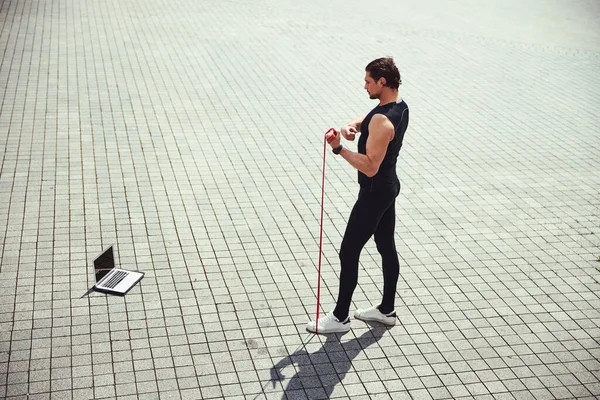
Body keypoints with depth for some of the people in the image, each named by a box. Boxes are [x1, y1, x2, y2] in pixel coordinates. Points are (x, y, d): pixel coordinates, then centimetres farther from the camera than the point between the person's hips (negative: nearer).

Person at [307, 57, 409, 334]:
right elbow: (363, 121, 13)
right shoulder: (400, 106, 3)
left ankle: (340, 318, 12)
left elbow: (370, 167, -31)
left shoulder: (383, 121, -28)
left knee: (348, 253, 0)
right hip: (388, 186, 10)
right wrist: (349, 127, -10)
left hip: (374, 193, -10)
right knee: (387, 248, 18)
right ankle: (387, 310, 31)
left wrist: (339, 149, -33)